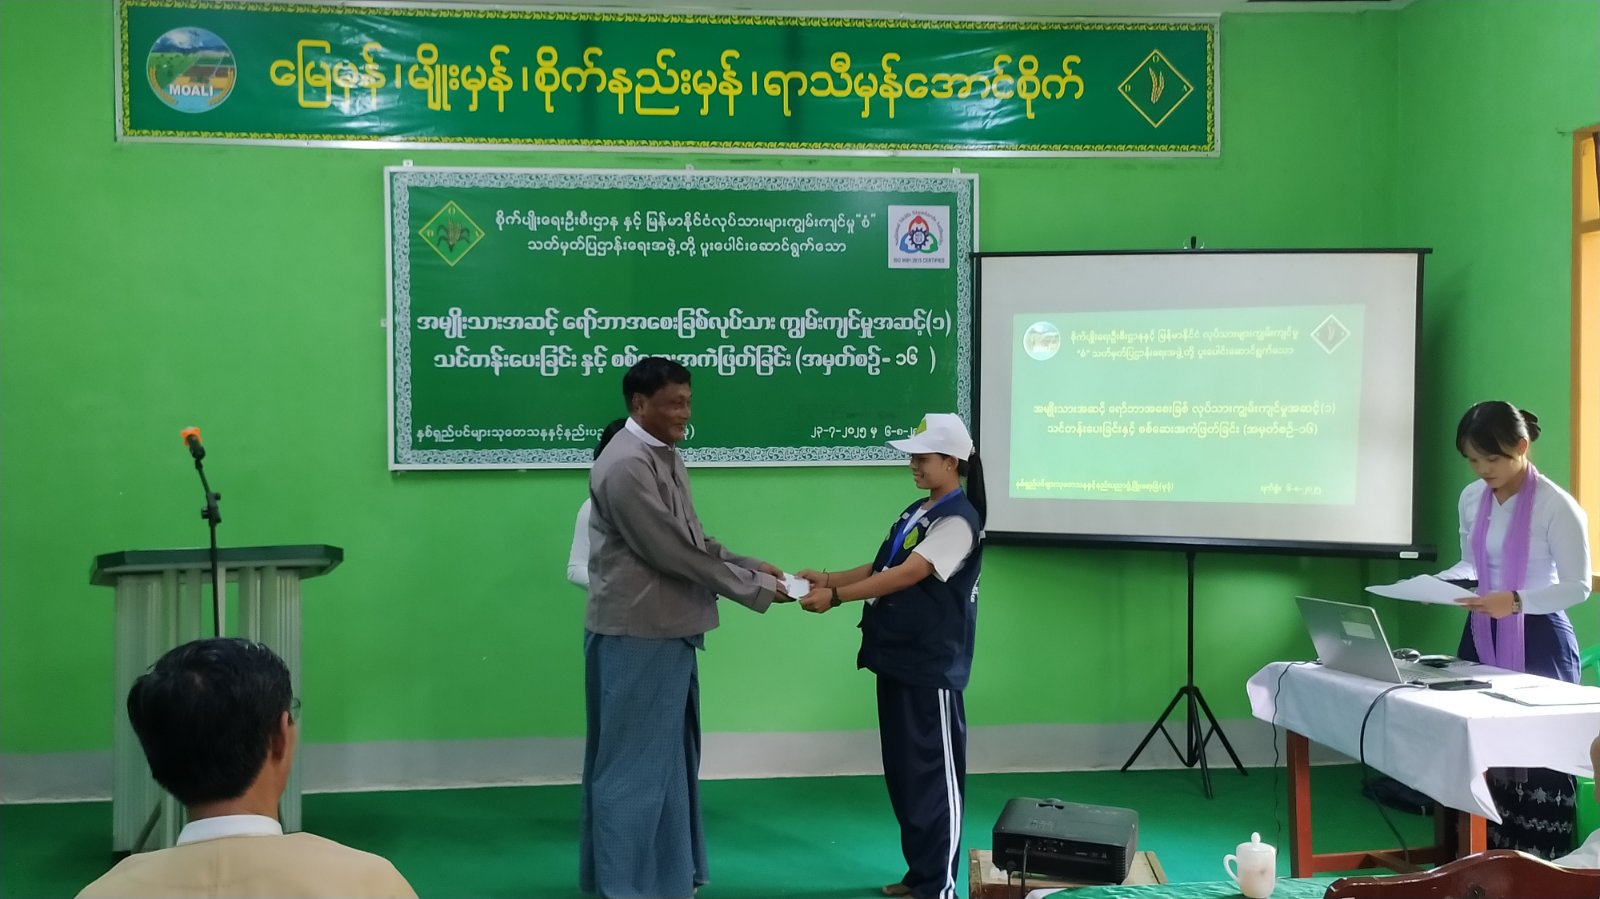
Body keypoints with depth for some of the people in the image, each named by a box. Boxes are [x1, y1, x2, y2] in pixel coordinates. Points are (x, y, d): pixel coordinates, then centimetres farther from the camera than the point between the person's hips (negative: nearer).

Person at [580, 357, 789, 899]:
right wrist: (753, 590, -14)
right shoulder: (626, 466, -19)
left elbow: (697, 543, 17)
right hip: (636, 638, -10)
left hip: (669, 634, 10)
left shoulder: (665, 458, 12)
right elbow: (674, 552, -22)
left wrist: (752, 567, 4)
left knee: (669, 763, 18)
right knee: (634, 766, 0)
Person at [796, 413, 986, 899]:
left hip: (932, 667, -9)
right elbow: (881, 567, 15)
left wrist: (836, 596, -25)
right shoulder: (916, 512, 14)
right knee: (903, 772, 15)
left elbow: (905, 576, -23)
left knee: (935, 775, -1)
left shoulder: (958, 520, -15)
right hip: (897, 659, 9)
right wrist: (826, 577, 2)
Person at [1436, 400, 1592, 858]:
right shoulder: (1472, 498, 6)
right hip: (1482, 635, 7)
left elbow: (1578, 586, -14)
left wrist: (1517, 601, -28)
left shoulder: (1555, 506, -15)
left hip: (1538, 641, -6)